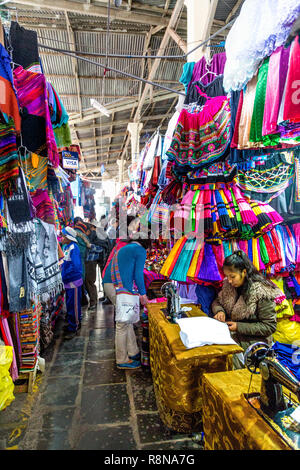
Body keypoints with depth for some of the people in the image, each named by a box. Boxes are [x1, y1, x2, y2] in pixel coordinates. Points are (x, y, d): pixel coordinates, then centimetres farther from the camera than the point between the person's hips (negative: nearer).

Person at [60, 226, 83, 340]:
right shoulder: (65, 247, 7)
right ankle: (75, 324, 36)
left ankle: (73, 328, 15)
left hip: (74, 281, -9)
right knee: (69, 304, 20)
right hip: (67, 281, 9)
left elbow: (75, 266, -26)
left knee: (73, 305, 3)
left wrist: (64, 276, -21)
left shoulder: (73, 248, -19)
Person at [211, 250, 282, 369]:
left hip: (253, 340, -5)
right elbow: (217, 302, 17)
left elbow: (269, 326, -15)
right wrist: (219, 311, -7)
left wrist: (239, 327, -20)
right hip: (231, 333, 6)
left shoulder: (261, 292, -18)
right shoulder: (229, 285, 0)